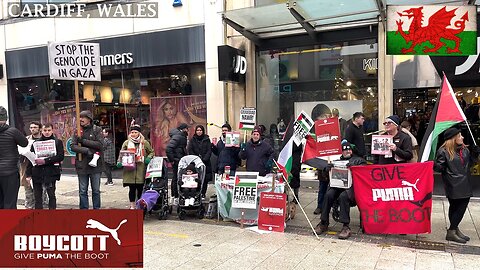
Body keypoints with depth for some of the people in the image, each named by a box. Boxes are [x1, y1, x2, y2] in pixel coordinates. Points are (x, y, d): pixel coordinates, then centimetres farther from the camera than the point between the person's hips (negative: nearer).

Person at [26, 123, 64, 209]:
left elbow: (60, 157, -8)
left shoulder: (58, 142, 3)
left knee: (51, 195, 2)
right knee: (37, 196, 6)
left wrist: (45, 161, -17)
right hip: (37, 173, 3)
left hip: (51, 172, -3)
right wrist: (29, 174, 4)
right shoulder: (36, 142, 11)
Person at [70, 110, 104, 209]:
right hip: (82, 165, 2)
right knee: (82, 191, 8)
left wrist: (83, 141, -13)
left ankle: (96, 209, 17)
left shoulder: (97, 130, 1)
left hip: (95, 164, -2)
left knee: (96, 190, 7)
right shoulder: (77, 131, 7)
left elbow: (100, 144, -12)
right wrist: (86, 151, -17)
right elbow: (73, 146, -3)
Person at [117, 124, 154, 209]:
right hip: (130, 168, 0)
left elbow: (151, 152, 16)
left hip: (141, 170, 0)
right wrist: (119, 162, -7)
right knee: (132, 188, 2)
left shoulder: (144, 142, 10)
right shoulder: (126, 143, 11)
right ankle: (132, 205, 13)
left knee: (140, 188, 4)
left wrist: (149, 158, -3)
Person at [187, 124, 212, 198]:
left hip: (205, 162, 0)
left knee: (205, 179, -2)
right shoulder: (192, 140, 9)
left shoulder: (207, 139, 8)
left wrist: (204, 159, -12)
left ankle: (203, 193, 6)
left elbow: (209, 151, 1)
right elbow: (190, 151, 2)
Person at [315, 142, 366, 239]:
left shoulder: (358, 160, 22)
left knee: (343, 196, -35)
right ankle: (324, 223, -21)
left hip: (352, 186, -3)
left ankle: (346, 227, -32)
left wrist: (353, 167, -16)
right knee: (328, 195, -28)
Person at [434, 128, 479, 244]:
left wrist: (474, 154, 5)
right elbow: (440, 168, -10)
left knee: (459, 207, 10)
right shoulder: (443, 151, -10)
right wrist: (434, 165, -31)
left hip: (465, 185, 7)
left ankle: (454, 228, 24)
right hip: (453, 186, -7)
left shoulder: (464, 149, 11)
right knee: (455, 207, -3)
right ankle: (451, 232, 7)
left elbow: (469, 163, 20)